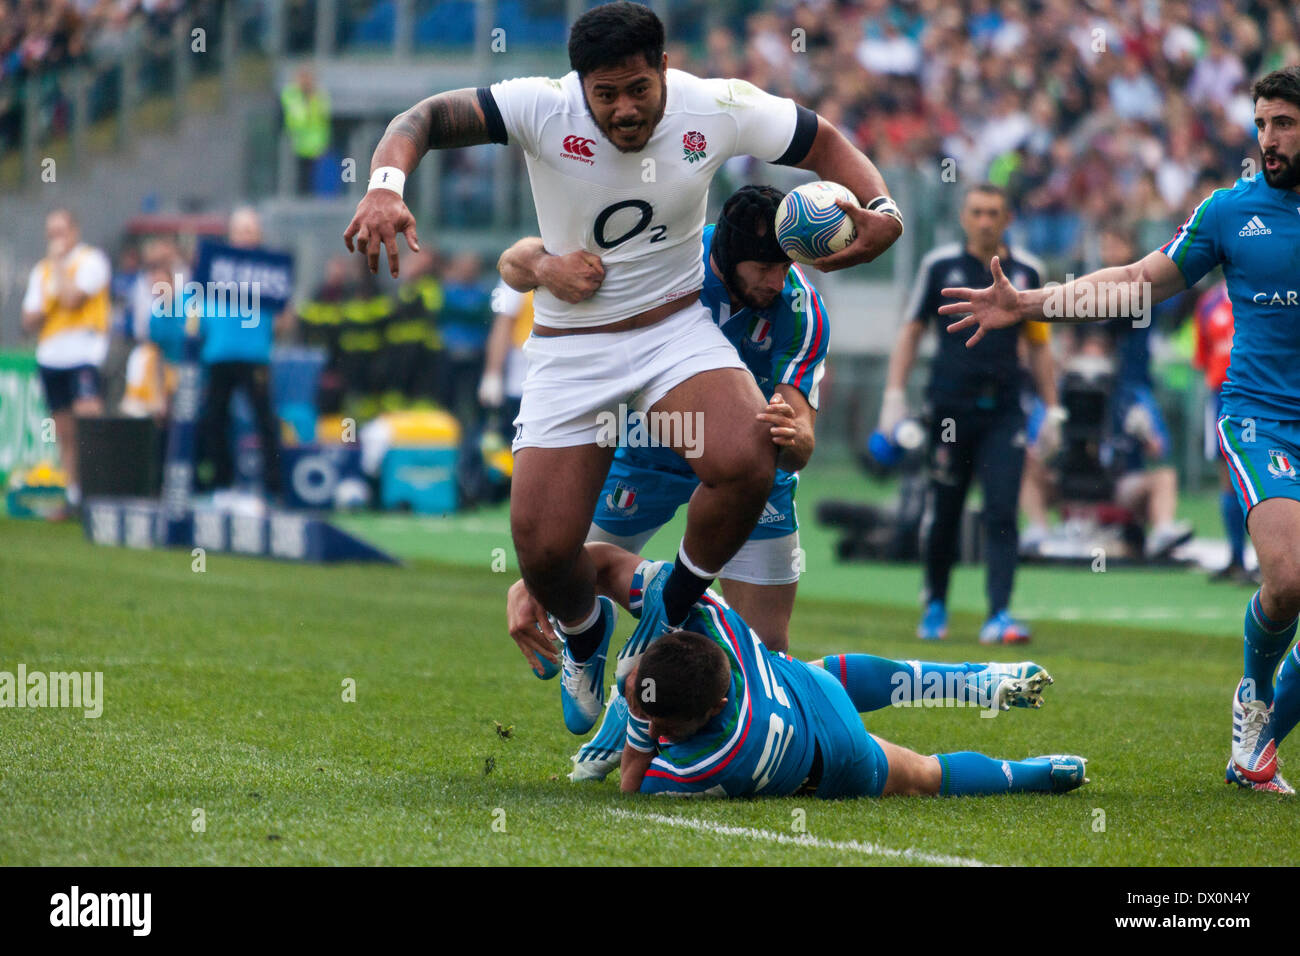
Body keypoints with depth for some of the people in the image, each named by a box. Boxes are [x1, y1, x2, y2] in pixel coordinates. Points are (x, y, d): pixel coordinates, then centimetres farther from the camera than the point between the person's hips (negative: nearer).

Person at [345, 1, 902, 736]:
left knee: (746, 462, -30)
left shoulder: (716, 110, -12)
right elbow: (425, 121, -29)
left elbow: (824, 143, 4)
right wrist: (387, 186, -49)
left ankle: (673, 615, 1)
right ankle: (588, 639, 29)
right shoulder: (544, 110, -19)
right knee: (543, 549, -10)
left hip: (677, 328, 1)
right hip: (570, 349, 0)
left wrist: (881, 211, -14)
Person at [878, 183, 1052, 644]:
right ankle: (935, 604, 26)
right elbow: (911, 331, 7)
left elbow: (1038, 344, 16)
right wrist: (894, 395, -1)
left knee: (1002, 513, -9)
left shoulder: (1027, 272, 7)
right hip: (950, 407, -1)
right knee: (942, 512, 6)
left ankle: (999, 614, -13)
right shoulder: (940, 266, 2)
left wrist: (1051, 408, 14)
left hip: (1003, 411, 1)